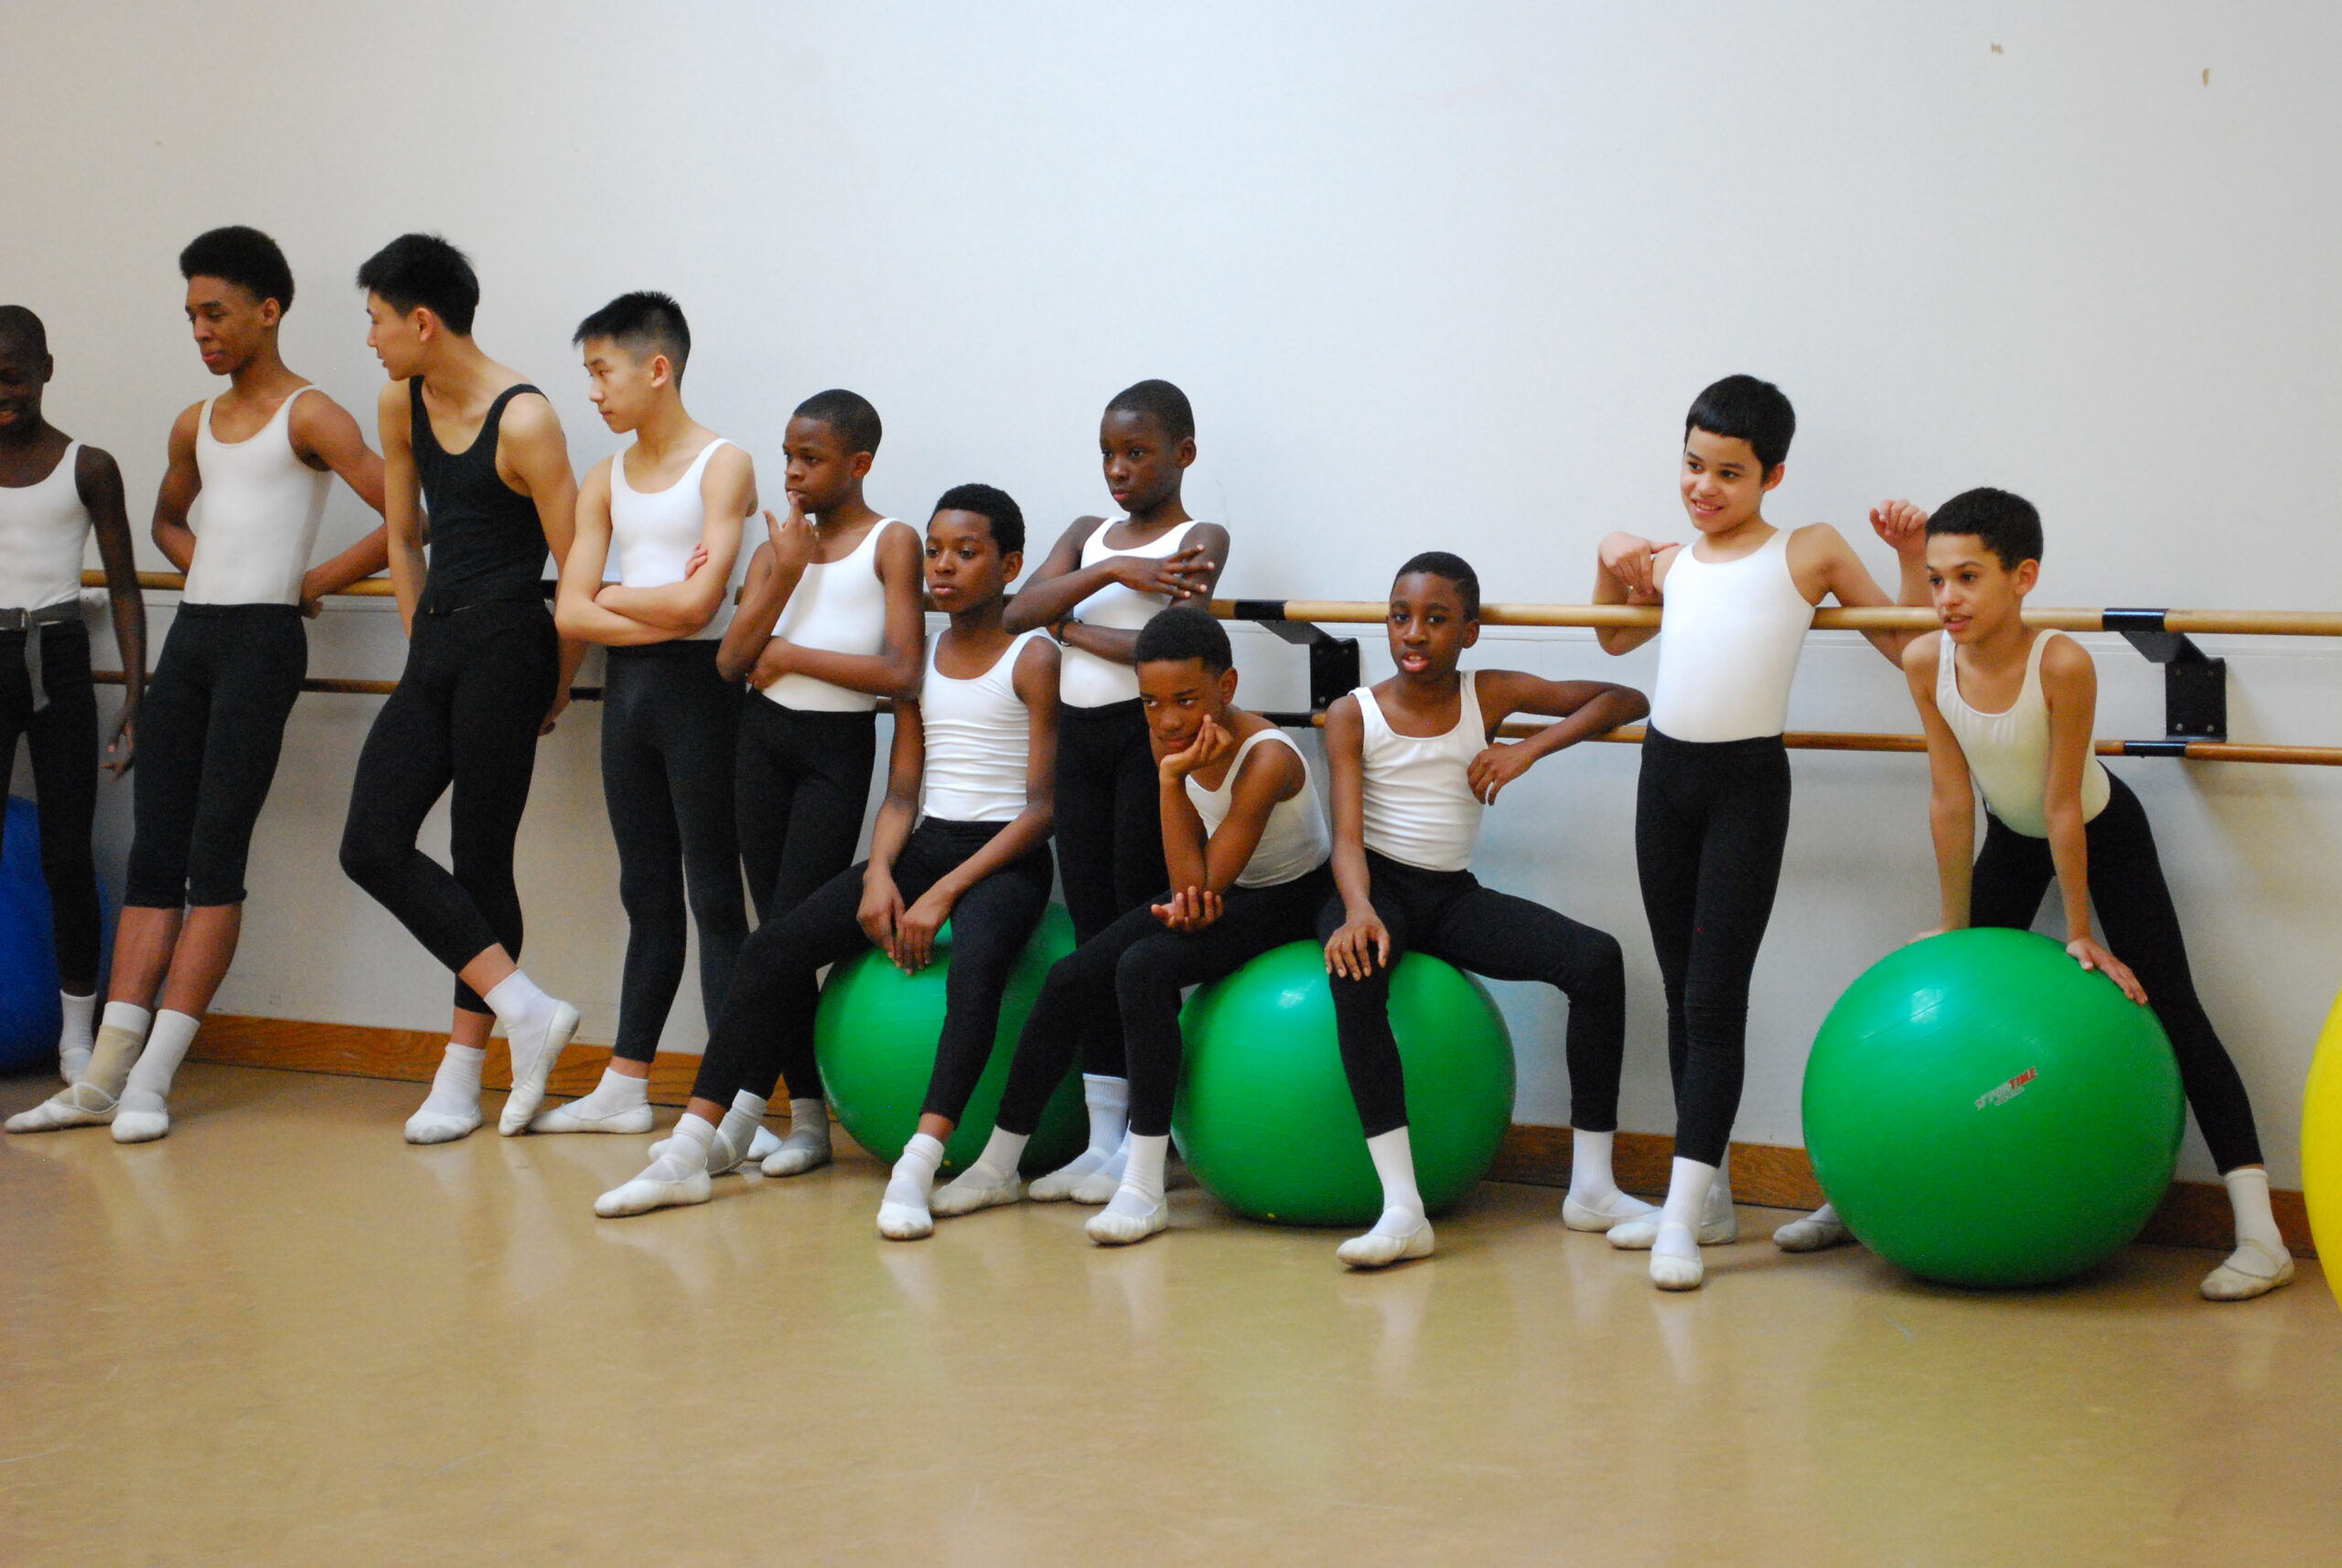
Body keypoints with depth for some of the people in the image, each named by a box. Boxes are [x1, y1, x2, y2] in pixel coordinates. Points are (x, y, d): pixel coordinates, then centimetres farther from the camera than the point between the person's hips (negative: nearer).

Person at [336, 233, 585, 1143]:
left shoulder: (523, 421, -15)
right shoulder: (401, 405, 8)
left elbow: (576, 571, -11)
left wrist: (557, 687, -2)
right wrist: (425, 645, 17)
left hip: (506, 647, -8)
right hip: (433, 644, 8)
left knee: (481, 860, -2)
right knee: (373, 846, -3)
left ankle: (463, 1073, 6)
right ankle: (524, 1010, -2)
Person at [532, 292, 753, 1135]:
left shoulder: (722, 465, -7)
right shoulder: (605, 481, 11)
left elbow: (698, 601, -18)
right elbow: (570, 614, 1)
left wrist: (611, 597, -3)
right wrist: (660, 612, -14)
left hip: (698, 686, -6)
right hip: (626, 686, 6)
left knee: (713, 893, -3)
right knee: (647, 893, 12)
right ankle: (625, 1087, 17)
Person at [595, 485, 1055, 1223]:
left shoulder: (1033, 660, -3)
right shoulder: (918, 659, 14)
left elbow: (1042, 807, -10)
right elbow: (901, 794, 12)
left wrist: (944, 894, -19)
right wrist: (878, 877, -9)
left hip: (1007, 858, -6)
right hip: (923, 847, 6)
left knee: (975, 961, -40)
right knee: (772, 947, -13)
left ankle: (917, 1170, -50)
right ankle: (689, 1152, -13)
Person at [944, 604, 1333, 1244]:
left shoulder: (1267, 759, -30)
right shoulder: (1167, 740, -9)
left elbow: (1203, 883, -31)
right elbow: (1189, 879, -8)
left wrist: (1173, 781, -33)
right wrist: (1190, 897, -31)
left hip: (1287, 901, -8)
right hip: (1216, 891, 8)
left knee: (1144, 967, -30)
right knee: (1070, 979, -5)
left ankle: (1144, 1189, -31)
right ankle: (998, 1166, 7)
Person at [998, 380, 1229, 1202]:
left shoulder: (1200, 539, -2)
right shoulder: (1091, 535, 15)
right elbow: (1018, 611, -1)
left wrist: (1072, 627, -5)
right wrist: (1111, 572, -12)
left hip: (1148, 734, -6)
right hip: (1080, 734, 6)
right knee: (1092, 929, 6)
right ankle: (1099, 1139, 10)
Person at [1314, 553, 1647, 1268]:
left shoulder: (1491, 695, 3)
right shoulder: (1353, 714, -3)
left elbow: (1625, 700, 2)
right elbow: (1347, 833, -13)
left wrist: (1532, 748, -12)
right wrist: (1358, 910, -34)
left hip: (1454, 895, 3)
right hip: (1375, 885, -3)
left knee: (1597, 957, -20)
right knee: (1357, 976, -38)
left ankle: (1592, 1188, -13)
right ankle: (1402, 1210, -42)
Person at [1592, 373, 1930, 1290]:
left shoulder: (1810, 552, 2)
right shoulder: (1672, 564, 13)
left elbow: (1907, 645, 4)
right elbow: (1616, 637, 32)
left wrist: (1913, 558, -9)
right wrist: (1612, 564, 15)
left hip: (1749, 779, -5)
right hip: (1665, 772, 5)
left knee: (1714, 999, -9)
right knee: (1682, 996, 10)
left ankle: (1684, 1217, -9)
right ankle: (1709, 1199, 20)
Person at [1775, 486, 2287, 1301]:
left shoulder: (2062, 664, -35)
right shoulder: (1927, 662, -23)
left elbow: (2062, 807, -28)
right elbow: (1951, 802, -15)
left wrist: (2079, 933, -18)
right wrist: (1955, 932, -8)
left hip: (2103, 830, -4)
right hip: (2012, 837, 4)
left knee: (2171, 1010, -9)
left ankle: (2259, 1231, -12)